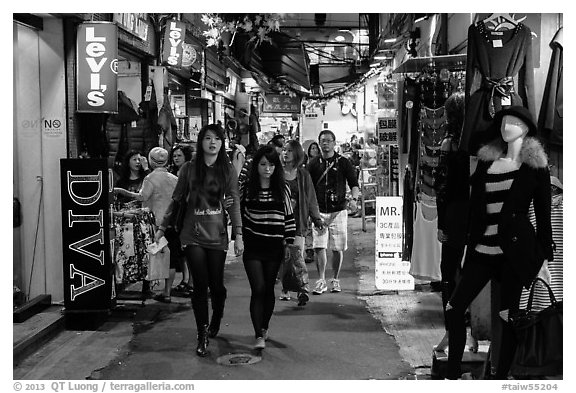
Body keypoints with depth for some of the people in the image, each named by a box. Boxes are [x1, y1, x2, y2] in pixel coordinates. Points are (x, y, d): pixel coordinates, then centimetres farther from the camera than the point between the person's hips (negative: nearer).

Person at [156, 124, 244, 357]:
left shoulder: (228, 170, 3)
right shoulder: (189, 169, 4)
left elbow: (234, 203, 1)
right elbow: (176, 200, 9)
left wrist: (238, 234, -6)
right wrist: (163, 227, 9)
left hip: (217, 236, 0)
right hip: (193, 235, 0)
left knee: (216, 284, 3)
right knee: (200, 285, -3)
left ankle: (215, 322, 33)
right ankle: (202, 336, 8)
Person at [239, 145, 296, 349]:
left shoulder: (282, 189, 4)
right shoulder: (246, 188, 0)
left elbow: (290, 218, 9)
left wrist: (290, 241, 4)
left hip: (274, 248, 2)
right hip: (252, 247, -2)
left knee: (269, 289, 10)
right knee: (258, 289, -9)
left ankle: (264, 328, 28)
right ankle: (259, 336, -9)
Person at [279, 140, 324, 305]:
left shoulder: (303, 174, 7)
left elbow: (311, 198, 12)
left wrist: (316, 218, 10)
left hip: (298, 219, -1)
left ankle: (301, 290, -14)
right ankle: (285, 289, 17)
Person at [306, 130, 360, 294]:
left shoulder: (343, 162, 3)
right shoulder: (313, 164, 7)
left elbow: (354, 184, 1)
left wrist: (354, 198, -18)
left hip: (338, 211, 0)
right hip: (318, 211, 1)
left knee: (337, 248, 4)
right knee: (319, 247, -7)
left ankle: (335, 280, 18)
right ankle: (321, 281, -1)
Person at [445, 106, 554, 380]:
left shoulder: (535, 165, 1)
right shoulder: (486, 160, 11)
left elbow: (543, 212, 1)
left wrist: (544, 256, -3)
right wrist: (469, 245, 13)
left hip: (515, 251, -4)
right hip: (482, 250, 4)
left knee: (507, 316, 0)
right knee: (454, 308, 0)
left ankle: (500, 378, 13)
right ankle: (452, 375, 12)